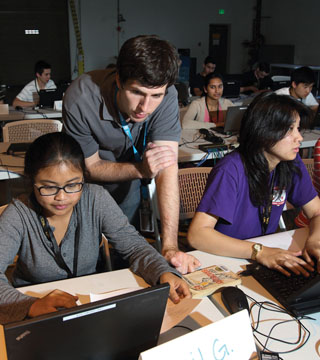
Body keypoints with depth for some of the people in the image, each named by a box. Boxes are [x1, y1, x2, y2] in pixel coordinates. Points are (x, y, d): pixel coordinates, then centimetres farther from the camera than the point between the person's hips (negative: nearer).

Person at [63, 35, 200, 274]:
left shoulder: (166, 97, -31)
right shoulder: (81, 99, -35)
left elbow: (168, 168, -37)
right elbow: (90, 166, -22)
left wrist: (170, 246, -44)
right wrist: (140, 170, -39)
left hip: (128, 177, 2)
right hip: (86, 181, -1)